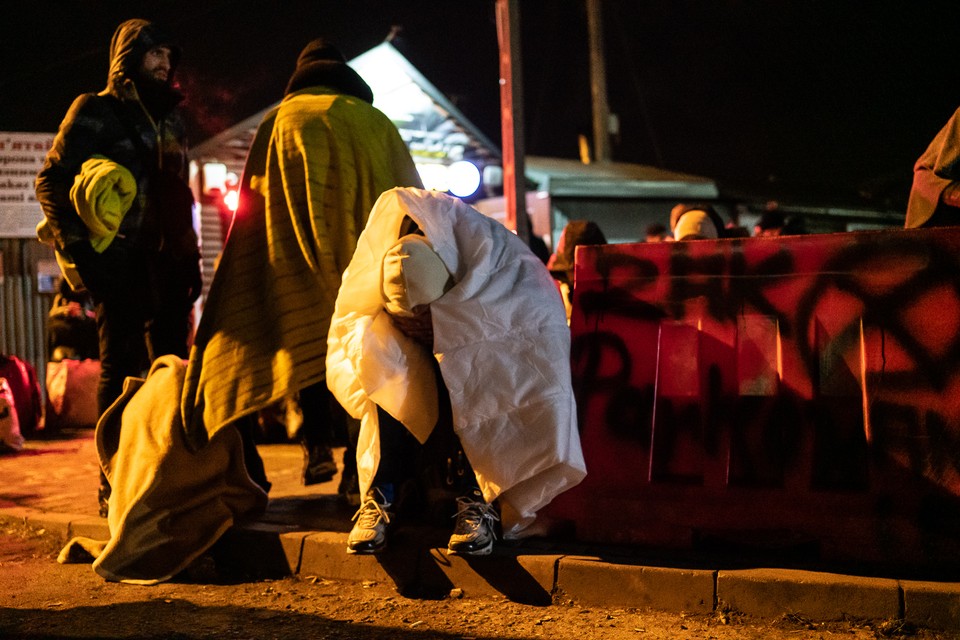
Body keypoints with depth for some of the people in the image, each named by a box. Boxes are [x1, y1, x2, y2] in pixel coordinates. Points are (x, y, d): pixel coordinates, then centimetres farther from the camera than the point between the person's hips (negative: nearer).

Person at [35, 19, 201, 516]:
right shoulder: (95, 112, 1)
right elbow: (51, 181, -4)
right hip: (122, 263, -7)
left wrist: (190, 259, 16)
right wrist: (78, 248, -14)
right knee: (121, 369, -6)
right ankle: (114, 484, -2)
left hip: (167, 262, 7)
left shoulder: (170, 119, 21)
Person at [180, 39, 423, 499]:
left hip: (303, 242, -1)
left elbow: (256, 206, 14)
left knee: (309, 327, 4)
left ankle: (317, 444, -10)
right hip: (372, 246, 1)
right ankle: (362, 459, -7)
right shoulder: (376, 123, 21)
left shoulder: (280, 122, 19)